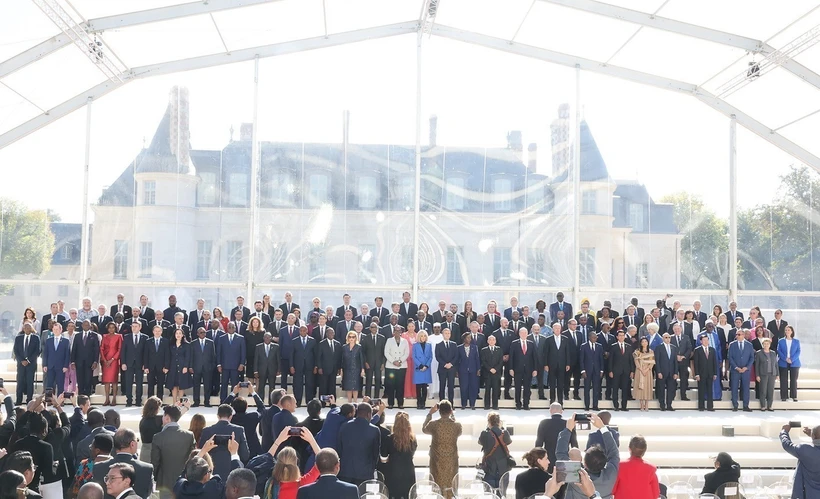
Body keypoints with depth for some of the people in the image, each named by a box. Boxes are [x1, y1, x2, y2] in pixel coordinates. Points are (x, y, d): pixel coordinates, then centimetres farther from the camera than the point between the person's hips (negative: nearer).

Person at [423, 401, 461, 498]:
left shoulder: (434, 424, -13)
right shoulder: (457, 425, -11)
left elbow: (424, 429, 9)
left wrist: (430, 413, 12)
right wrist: (452, 415, 16)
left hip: (437, 462, -1)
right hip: (452, 462, 1)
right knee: (450, 488, 9)